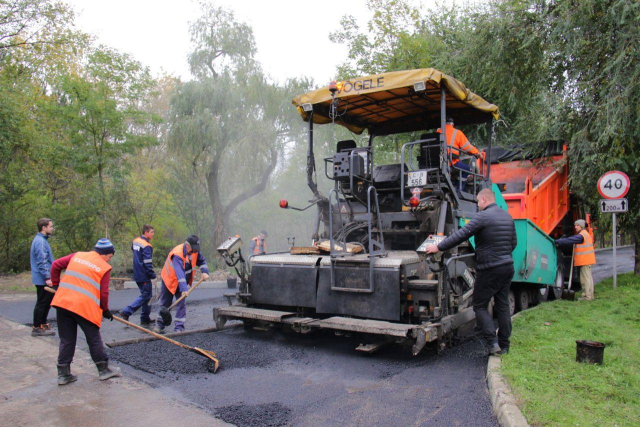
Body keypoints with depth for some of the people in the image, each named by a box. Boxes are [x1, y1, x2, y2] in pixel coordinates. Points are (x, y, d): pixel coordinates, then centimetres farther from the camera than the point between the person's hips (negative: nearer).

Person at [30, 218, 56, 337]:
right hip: (42, 279, -10)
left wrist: (49, 276, 23)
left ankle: (43, 325, 24)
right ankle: (36, 328, 6)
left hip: (43, 279, 10)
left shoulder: (42, 240, 15)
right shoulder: (40, 241, -17)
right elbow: (42, 262, -22)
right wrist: (47, 278, -22)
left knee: (47, 302, 16)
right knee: (41, 303, -2)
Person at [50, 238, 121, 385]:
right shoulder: (105, 267, 0)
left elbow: (55, 265, 12)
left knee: (66, 339, 14)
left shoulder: (77, 255, 13)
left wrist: (56, 284, 23)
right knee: (94, 339, 10)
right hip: (85, 307, -4)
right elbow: (104, 293, -3)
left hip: (63, 301, 5)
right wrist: (105, 310, 11)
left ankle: (63, 374, 17)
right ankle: (104, 370, 21)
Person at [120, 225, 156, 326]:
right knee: (145, 296, -2)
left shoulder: (135, 241, 9)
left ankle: (145, 319, 20)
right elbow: (148, 263, -20)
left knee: (145, 295, 16)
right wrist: (153, 275, -13)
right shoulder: (147, 246, -18)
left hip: (137, 274, 9)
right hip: (144, 276, -9)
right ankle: (126, 312, -6)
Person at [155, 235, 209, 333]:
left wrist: (205, 272, -14)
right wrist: (184, 289, -49)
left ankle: (179, 327, -1)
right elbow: (179, 273, -42)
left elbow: (202, 261, 6)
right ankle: (160, 324, 28)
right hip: (169, 281, -5)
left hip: (182, 282, 5)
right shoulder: (177, 254, -33)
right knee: (165, 304, 9)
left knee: (182, 304, -5)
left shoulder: (194, 251, -11)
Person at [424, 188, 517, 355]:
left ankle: (493, 343, -4)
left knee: (480, 307, 2)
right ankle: (504, 346, 18)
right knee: (503, 306, 12)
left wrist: (438, 247, -11)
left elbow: (461, 235, -18)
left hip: (490, 269, -8)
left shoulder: (483, 216, -14)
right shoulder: (507, 216, 11)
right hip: (508, 266, 8)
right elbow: (514, 242, 19)